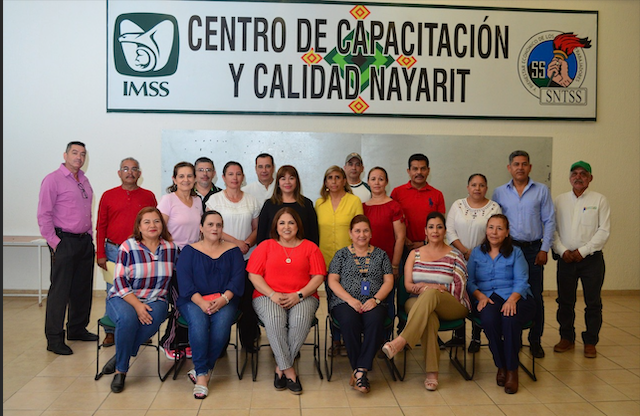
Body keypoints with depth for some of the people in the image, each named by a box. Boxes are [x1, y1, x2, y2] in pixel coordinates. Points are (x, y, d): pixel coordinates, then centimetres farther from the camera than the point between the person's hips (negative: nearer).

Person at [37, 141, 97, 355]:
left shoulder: (84, 181, 15)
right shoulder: (53, 179, -6)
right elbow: (44, 215, -10)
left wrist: (90, 237, 13)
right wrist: (54, 242, -14)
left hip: (84, 241, 7)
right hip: (64, 242, -7)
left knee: (82, 289, 13)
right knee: (59, 291, -5)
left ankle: (77, 329, 26)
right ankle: (54, 339, 2)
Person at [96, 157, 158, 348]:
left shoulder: (148, 196, 6)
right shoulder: (108, 196, 6)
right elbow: (101, 226, 6)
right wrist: (100, 254, 1)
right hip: (114, 251, 0)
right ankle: (111, 332, 18)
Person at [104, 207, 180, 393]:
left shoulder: (171, 248, 5)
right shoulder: (128, 247, -6)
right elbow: (120, 281, -10)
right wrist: (137, 305, -20)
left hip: (155, 301, 2)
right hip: (124, 299, -2)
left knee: (152, 320, -32)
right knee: (128, 319, -35)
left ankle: (119, 358, -12)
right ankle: (121, 370, -15)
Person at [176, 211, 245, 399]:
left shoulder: (232, 250, 13)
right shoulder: (190, 250, 10)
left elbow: (237, 278, 2)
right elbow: (184, 280, -2)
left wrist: (224, 299, -17)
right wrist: (201, 302, -18)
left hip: (223, 300, 1)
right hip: (194, 300, 0)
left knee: (222, 321, -31)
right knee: (198, 321, -32)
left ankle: (201, 370, -17)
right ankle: (202, 374, -24)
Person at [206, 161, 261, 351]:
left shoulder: (251, 200, 12)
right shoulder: (215, 199, 4)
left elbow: (257, 228, 12)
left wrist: (247, 243, -7)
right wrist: (235, 242, -12)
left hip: (248, 257, 2)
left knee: (247, 297, -1)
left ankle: (249, 338, 13)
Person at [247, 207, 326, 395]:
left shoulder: (310, 247, 13)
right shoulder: (266, 246, 14)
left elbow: (318, 277, 4)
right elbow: (253, 275, 5)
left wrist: (299, 295, -11)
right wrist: (272, 294, -11)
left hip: (303, 297, 0)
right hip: (268, 296, 0)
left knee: (301, 319, -34)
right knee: (274, 319, -34)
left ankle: (281, 367, -18)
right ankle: (289, 370, -23)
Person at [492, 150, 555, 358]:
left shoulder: (542, 190, 6)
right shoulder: (499, 193, 7)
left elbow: (549, 221, 5)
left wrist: (544, 249, -2)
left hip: (533, 249, 0)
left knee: (536, 296, 2)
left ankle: (535, 340, 15)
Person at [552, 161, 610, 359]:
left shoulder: (599, 200, 1)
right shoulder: (560, 200, 8)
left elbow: (604, 231, -5)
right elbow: (552, 229, 5)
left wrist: (583, 251, -12)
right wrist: (562, 251, -8)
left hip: (591, 259, -2)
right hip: (566, 258, 2)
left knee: (593, 302, 3)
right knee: (565, 301, 8)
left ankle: (590, 342, 16)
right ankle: (567, 338, 22)